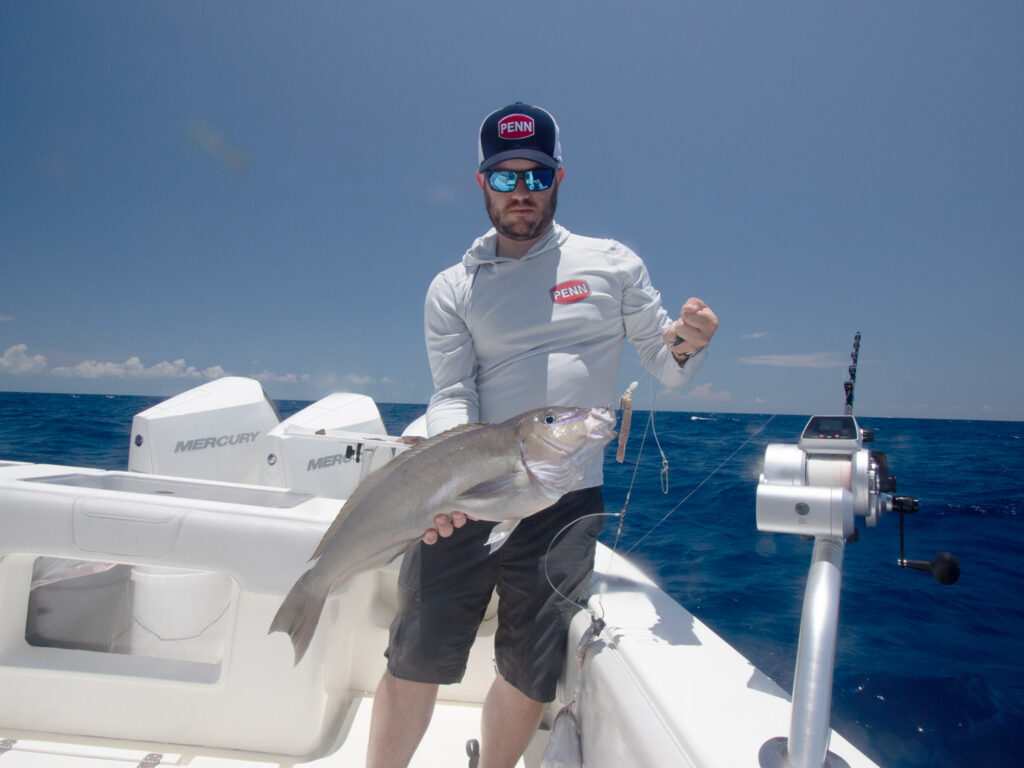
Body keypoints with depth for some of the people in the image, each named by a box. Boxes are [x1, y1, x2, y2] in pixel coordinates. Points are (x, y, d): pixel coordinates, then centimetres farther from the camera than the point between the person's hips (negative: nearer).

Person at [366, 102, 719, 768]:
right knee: (414, 663, 4)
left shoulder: (613, 265, 6)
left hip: (566, 501, 0)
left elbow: (666, 366, 9)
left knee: (532, 681, 9)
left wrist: (686, 342, -15)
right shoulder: (453, 290, 7)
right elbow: (452, 394, -2)